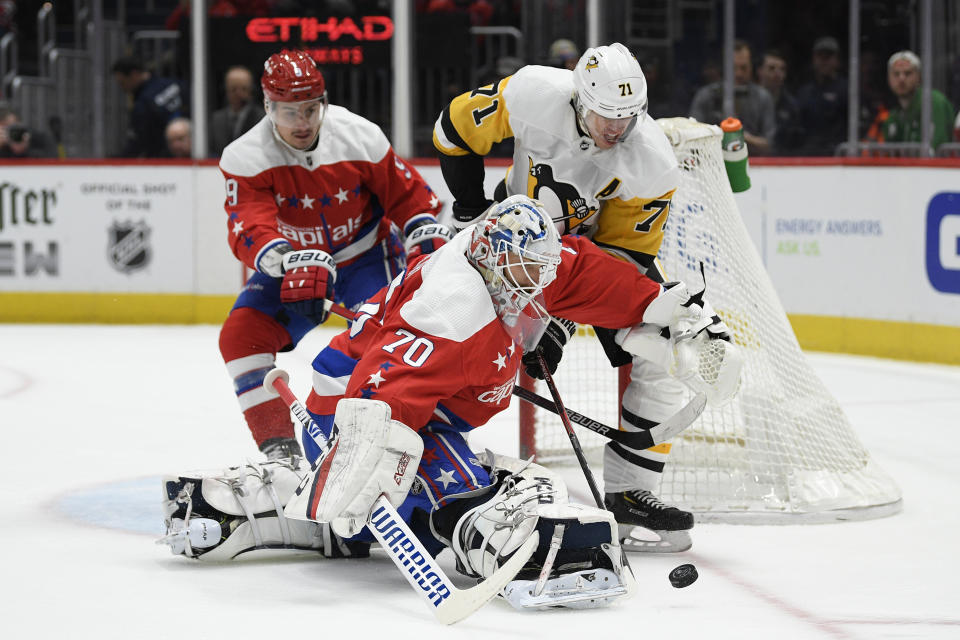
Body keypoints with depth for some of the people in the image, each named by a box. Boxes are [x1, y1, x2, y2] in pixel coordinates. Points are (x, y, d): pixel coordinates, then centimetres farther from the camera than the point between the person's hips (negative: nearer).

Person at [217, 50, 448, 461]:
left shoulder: (361, 138, -18)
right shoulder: (245, 158, -21)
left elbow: (407, 195, -4)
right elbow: (248, 230, -34)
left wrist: (428, 235, -19)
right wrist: (290, 262, -52)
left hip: (364, 256, -1)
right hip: (291, 266, 2)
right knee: (242, 333, -14)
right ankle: (279, 443, -8)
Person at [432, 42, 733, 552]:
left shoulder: (653, 164, -29)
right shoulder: (531, 96, -31)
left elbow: (621, 256, -21)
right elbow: (456, 127, -13)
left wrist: (567, 313, -27)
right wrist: (470, 210, -9)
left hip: (603, 241, 1)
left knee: (656, 361, -9)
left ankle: (628, 493, -1)